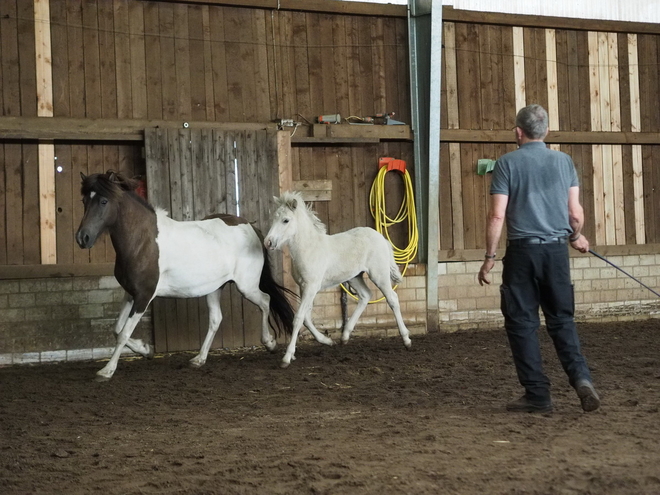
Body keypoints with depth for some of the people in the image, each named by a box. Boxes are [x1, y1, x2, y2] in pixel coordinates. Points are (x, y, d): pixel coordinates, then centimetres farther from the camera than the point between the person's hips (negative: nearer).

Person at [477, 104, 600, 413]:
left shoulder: (507, 163, -3)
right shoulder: (563, 161, 6)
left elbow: (497, 216, -8)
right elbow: (576, 213, 5)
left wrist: (489, 257, 0)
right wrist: (576, 238, 25)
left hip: (522, 251, -3)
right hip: (557, 249, 3)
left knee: (522, 323, 5)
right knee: (561, 320, 14)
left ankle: (537, 395, 6)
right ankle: (580, 376, -5)